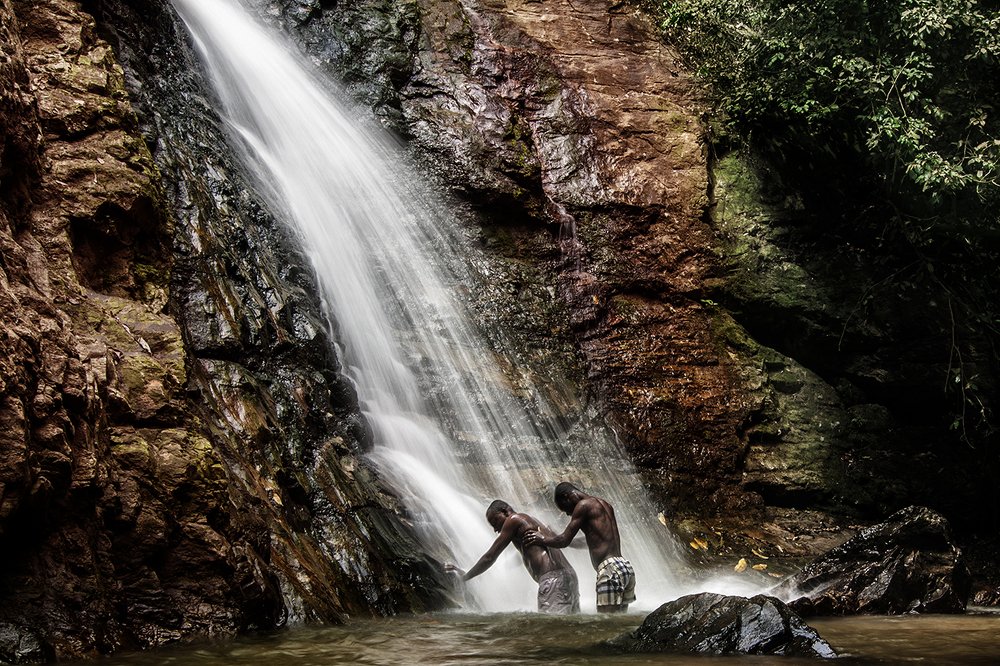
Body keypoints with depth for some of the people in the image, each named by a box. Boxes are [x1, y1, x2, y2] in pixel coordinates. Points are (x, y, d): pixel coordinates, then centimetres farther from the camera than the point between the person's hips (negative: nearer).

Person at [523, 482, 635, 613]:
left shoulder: (583, 505, -3)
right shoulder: (604, 504, 23)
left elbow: (565, 541, -3)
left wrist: (543, 539, 14)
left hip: (610, 569, -9)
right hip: (626, 567, 9)